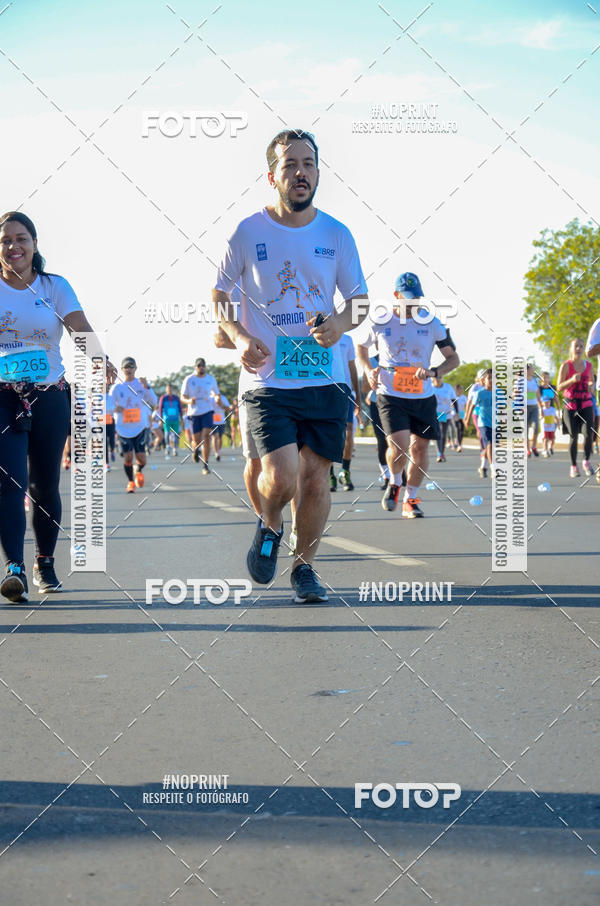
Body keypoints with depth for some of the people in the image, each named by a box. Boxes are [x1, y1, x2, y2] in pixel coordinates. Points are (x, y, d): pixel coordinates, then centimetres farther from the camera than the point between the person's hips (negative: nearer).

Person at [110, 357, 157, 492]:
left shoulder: (141, 384, 3)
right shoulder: (117, 388, 3)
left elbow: (153, 402, -7)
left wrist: (147, 387, -22)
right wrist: (115, 409, -16)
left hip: (139, 427, 0)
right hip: (123, 429, 0)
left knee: (141, 458, -3)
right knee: (128, 457, -6)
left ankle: (139, 471, 33)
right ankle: (130, 482, 17)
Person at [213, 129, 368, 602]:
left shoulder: (337, 235, 5)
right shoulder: (248, 233, 0)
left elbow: (360, 300, 11)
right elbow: (220, 294, 10)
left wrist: (341, 322, -12)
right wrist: (239, 337, -8)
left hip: (325, 378, 2)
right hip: (267, 379, -2)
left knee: (316, 477, 3)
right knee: (280, 475, -16)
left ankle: (304, 564, 23)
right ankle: (270, 527, 19)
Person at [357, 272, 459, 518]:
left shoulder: (432, 324, 0)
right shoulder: (380, 323, 0)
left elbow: (453, 358, 5)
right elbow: (361, 346, 19)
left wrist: (433, 372, -14)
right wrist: (369, 371, 2)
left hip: (423, 397, 2)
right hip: (390, 395, -2)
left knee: (419, 449, 4)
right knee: (399, 445, -18)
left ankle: (410, 499, 22)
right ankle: (394, 483, 13)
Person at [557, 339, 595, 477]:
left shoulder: (588, 365, 8)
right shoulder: (565, 366, -3)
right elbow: (559, 388, -5)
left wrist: (591, 386, 0)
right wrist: (572, 380, -21)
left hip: (586, 405, 2)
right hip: (570, 405, -2)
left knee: (588, 434, -14)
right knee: (574, 436, -5)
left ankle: (587, 461, 9)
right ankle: (573, 466, 11)